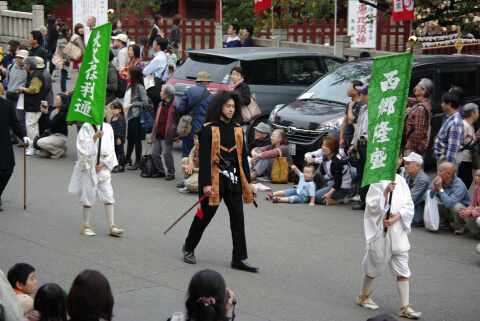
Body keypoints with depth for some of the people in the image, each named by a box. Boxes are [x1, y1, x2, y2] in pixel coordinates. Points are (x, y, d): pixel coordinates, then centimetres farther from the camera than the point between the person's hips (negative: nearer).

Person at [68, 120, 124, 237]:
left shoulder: (107, 128, 6)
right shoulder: (86, 127, -6)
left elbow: (110, 148, 7)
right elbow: (82, 147, -13)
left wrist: (104, 163, -5)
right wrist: (95, 137, -20)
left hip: (103, 167, 4)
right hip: (89, 167, -4)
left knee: (108, 196, 1)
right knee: (88, 196, 3)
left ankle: (111, 226, 7)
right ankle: (86, 226, 17)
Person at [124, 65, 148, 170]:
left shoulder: (139, 87, -13)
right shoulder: (130, 86, 13)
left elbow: (145, 102, -15)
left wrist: (132, 105, -15)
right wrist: (125, 107, 8)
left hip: (136, 116, -8)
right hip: (130, 115, 8)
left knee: (136, 139, -2)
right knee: (129, 138, 17)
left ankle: (138, 162, 4)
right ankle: (128, 158, 28)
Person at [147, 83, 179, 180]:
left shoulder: (175, 105, -9)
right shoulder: (161, 104, 15)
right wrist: (152, 136, 16)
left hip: (167, 136, -7)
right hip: (157, 135, 7)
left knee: (167, 154, -6)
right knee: (154, 153, 5)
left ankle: (170, 173, 8)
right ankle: (160, 171, 21)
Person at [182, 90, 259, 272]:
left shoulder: (237, 129, 10)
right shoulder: (208, 129, -7)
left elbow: (242, 156, 15)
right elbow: (204, 158, -10)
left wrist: (248, 182, 13)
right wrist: (205, 184, -15)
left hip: (234, 179, 5)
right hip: (214, 180, -5)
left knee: (238, 218, 0)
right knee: (205, 216, 6)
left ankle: (239, 259, 5)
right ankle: (188, 249, 28)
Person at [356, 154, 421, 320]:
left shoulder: (401, 181, 7)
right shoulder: (378, 180, -10)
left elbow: (409, 206, 5)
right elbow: (373, 206, -14)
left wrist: (396, 217, -11)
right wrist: (386, 191, -27)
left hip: (398, 230, 5)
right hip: (379, 231, -5)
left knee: (402, 268, 1)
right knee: (374, 265, 9)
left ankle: (405, 307, 5)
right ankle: (364, 296, 32)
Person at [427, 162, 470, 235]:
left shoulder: (459, 185, -27)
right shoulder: (438, 180, -8)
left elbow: (449, 204, -40)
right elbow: (426, 197, -9)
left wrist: (440, 188, -31)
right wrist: (434, 188, -26)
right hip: (446, 211, 6)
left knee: (456, 206, -37)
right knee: (432, 200, -13)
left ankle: (459, 228, -6)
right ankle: (443, 224, 2)